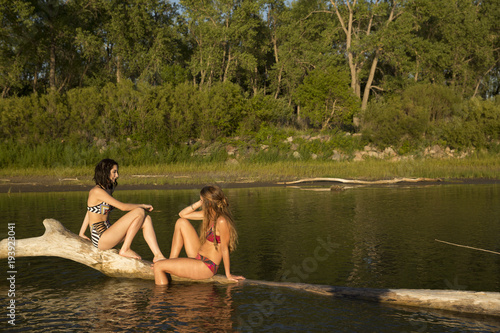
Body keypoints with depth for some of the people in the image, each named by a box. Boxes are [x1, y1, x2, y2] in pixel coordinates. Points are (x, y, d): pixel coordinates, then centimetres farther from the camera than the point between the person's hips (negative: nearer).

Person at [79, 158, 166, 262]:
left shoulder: (108, 189, 14)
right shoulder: (97, 191, -15)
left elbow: (90, 211, 23)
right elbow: (123, 207, -19)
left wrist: (82, 233, 25)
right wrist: (142, 206, -6)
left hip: (107, 232, 9)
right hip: (100, 239, -9)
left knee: (147, 219, 0)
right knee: (140, 212, -15)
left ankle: (158, 256, -4)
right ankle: (125, 249, -7)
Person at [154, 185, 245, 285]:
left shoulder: (221, 221, -24)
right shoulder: (209, 214, 4)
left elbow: (224, 248, -17)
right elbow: (182, 214, 12)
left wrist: (228, 275, -9)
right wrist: (199, 203, -2)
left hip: (206, 267, -10)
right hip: (198, 257, 10)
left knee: (158, 267, -12)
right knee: (181, 222, 9)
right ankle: (172, 260, 12)